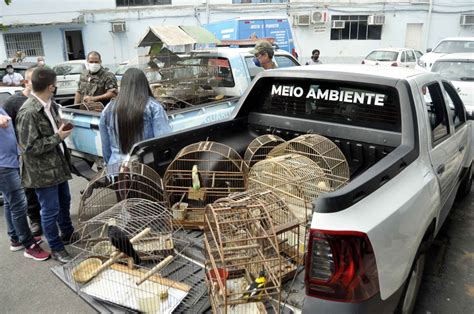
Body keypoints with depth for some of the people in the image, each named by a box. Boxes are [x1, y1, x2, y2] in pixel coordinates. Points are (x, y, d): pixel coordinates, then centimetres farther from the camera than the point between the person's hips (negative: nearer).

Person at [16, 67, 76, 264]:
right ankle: (56, 249, 24)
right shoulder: (28, 113, -24)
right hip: (43, 171, -8)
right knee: (50, 210, 6)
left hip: (58, 164, 8)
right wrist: (58, 137, -19)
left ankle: (67, 233, 45)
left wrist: (62, 130, 2)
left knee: (64, 201, 24)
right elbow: (30, 147, -22)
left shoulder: (49, 105, 1)